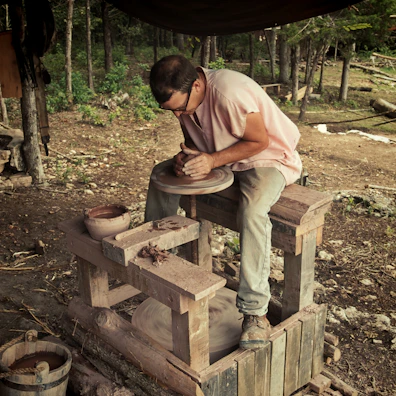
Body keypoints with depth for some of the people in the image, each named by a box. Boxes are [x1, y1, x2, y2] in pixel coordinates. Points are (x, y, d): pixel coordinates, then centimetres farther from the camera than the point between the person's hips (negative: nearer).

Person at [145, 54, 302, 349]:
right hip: (220, 157, 8)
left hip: (268, 159, -8)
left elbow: (260, 141, -23)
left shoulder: (229, 93, -32)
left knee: (252, 211, -38)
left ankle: (255, 313, -28)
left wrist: (213, 160, -30)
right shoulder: (182, 96, -8)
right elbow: (193, 138, 7)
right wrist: (186, 156, -16)